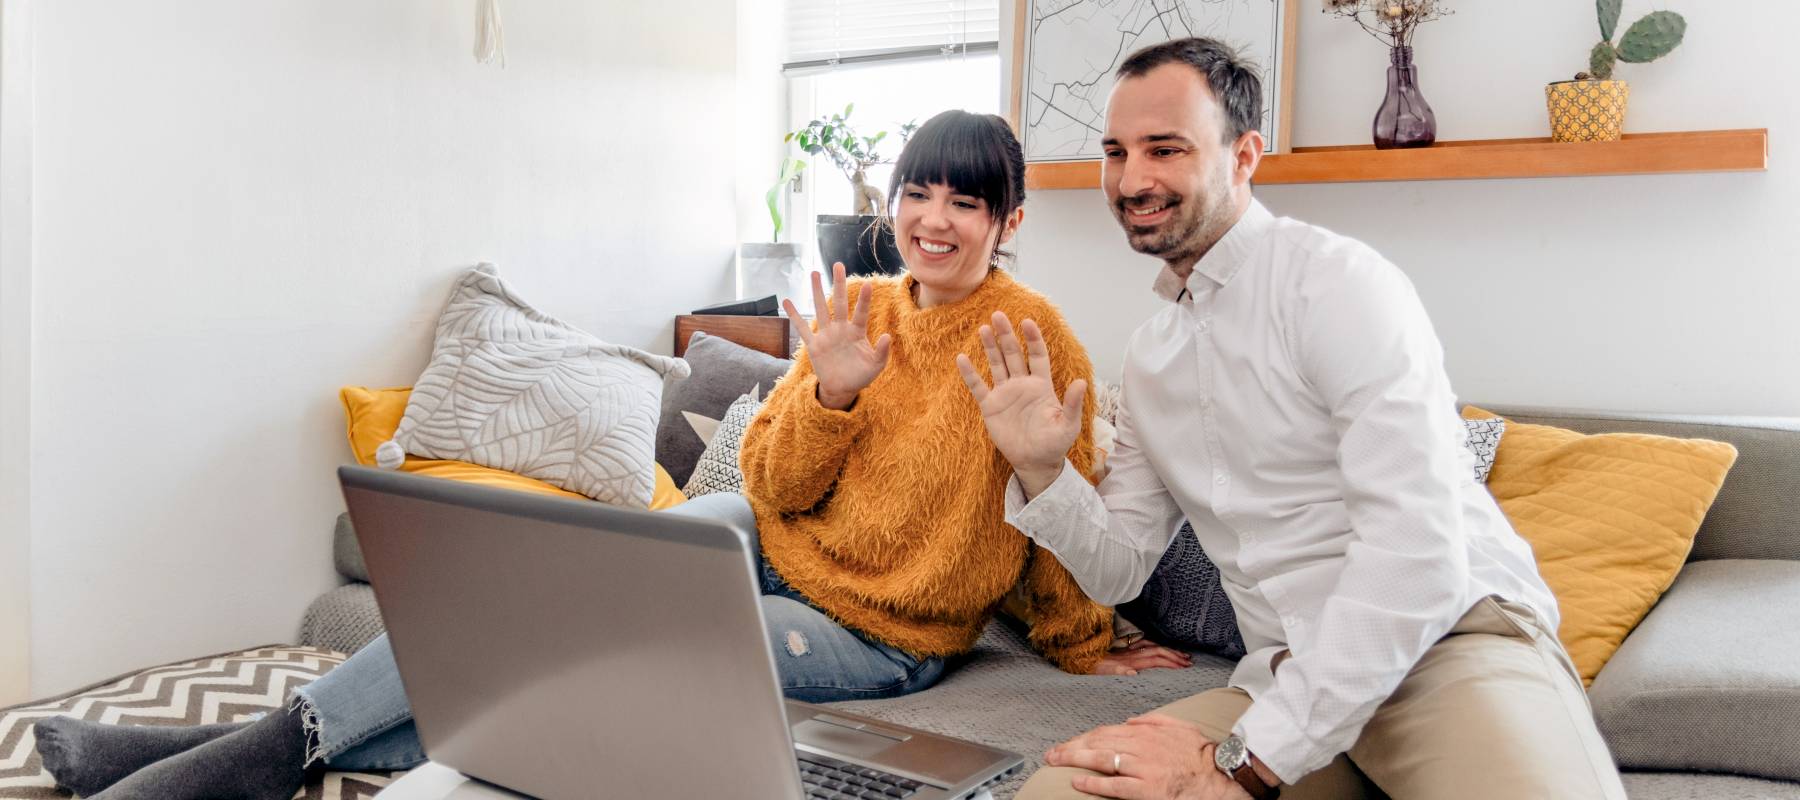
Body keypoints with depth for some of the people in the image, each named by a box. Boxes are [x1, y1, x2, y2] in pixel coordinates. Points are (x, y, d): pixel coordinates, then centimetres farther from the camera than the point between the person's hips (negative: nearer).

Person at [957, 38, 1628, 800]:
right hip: (1290, 680, 6)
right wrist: (1040, 471, -5)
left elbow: (1418, 549, -21)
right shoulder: (1147, 354, 13)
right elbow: (1118, 569, 15)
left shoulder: (1338, 279, -10)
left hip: (1453, 642, -5)